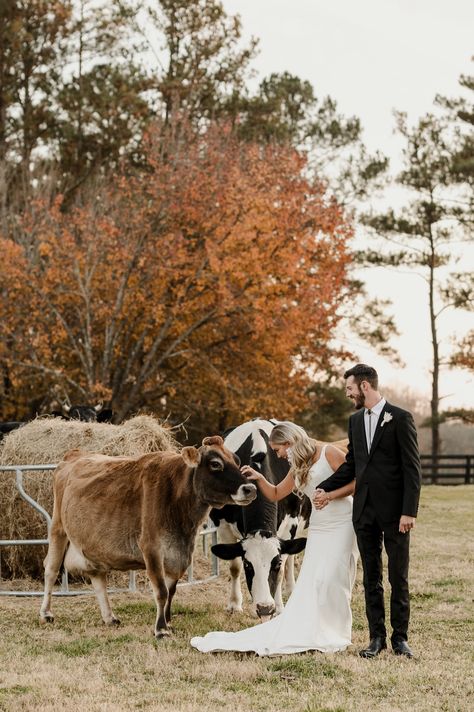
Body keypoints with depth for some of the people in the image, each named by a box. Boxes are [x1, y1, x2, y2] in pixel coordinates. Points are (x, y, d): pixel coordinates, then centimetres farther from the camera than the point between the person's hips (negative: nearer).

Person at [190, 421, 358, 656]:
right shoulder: (298, 469, 17)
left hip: (341, 524, -8)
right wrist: (259, 479, 6)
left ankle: (335, 636, -1)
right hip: (318, 527, 8)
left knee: (329, 579, -11)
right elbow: (275, 494, 23)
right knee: (308, 583, 1)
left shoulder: (329, 454, -6)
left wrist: (331, 494, -19)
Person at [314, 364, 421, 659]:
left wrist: (409, 512, -16)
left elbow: (413, 468, -10)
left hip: (395, 510, -6)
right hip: (365, 510, 6)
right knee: (371, 577, 8)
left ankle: (400, 637, 9)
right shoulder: (356, 420, 12)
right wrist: (326, 489, 5)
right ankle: (377, 636, 14)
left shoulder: (400, 418, -8)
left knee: (399, 577, 1)